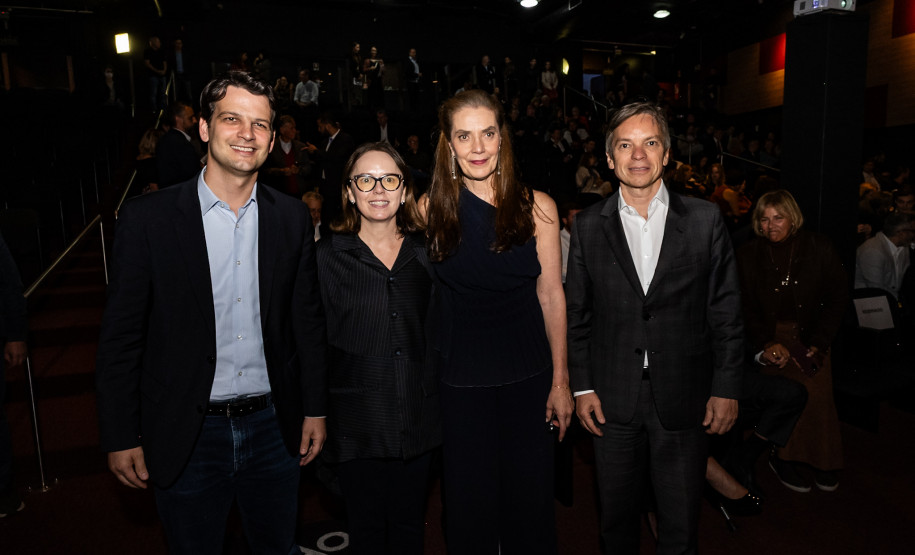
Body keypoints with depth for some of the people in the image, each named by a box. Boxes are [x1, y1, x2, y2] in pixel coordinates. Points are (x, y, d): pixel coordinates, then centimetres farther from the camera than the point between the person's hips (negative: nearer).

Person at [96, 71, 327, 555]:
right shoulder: (147, 218, -9)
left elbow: (308, 319, 4)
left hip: (274, 427, 2)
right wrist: (120, 438, -4)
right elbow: (121, 336, -5)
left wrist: (315, 407, 5)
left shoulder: (292, 217, -1)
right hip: (186, 437, -2)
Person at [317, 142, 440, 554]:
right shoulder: (328, 258, -4)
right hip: (357, 424, -2)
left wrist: (440, 403, 5)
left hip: (419, 421, 2)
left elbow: (438, 332, 8)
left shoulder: (425, 254, 3)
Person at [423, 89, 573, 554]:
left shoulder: (537, 207, -5)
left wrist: (561, 381, 1)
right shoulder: (431, 209, -5)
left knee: (531, 498, 16)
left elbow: (551, 295, -1)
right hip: (461, 380, 0)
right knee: (469, 503, 14)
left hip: (529, 376, 1)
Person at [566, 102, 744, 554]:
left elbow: (726, 310, 1)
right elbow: (577, 313, 3)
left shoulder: (704, 220, -1)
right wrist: (582, 386, 0)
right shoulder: (588, 227, 1)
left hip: (684, 399, 0)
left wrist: (727, 387, -2)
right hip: (613, 401, 1)